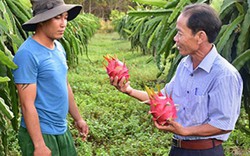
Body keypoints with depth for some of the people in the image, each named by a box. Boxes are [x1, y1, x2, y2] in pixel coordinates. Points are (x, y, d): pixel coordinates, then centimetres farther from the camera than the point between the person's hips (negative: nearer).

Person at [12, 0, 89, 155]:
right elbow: (27, 105, -21)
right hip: (41, 133, -8)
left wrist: (78, 118, 18)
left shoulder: (58, 47, 6)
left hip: (62, 130, 8)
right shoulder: (28, 54, -20)